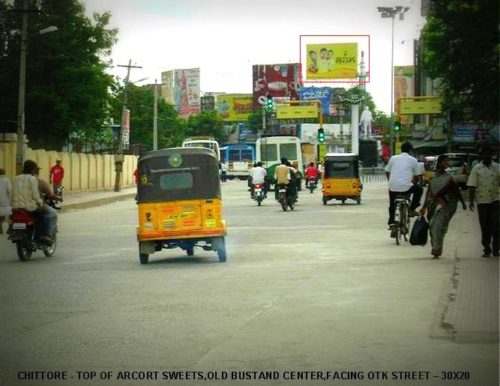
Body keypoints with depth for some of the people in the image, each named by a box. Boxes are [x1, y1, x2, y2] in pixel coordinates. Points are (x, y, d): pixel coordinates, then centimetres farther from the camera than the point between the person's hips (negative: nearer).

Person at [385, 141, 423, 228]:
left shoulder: (393, 158, 11)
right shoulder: (413, 160, 6)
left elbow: (387, 172, 18)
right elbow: (415, 176, 14)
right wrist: (414, 183, 34)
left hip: (393, 187, 3)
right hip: (406, 187, -3)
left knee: (392, 203, 28)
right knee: (419, 189, 27)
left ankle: (391, 223, 23)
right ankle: (412, 209, 21)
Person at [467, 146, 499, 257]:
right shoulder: (476, 169, 1)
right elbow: (472, 186, -1)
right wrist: (471, 201, -7)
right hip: (482, 201, 0)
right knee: (485, 227, 5)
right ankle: (487, 249, 13)